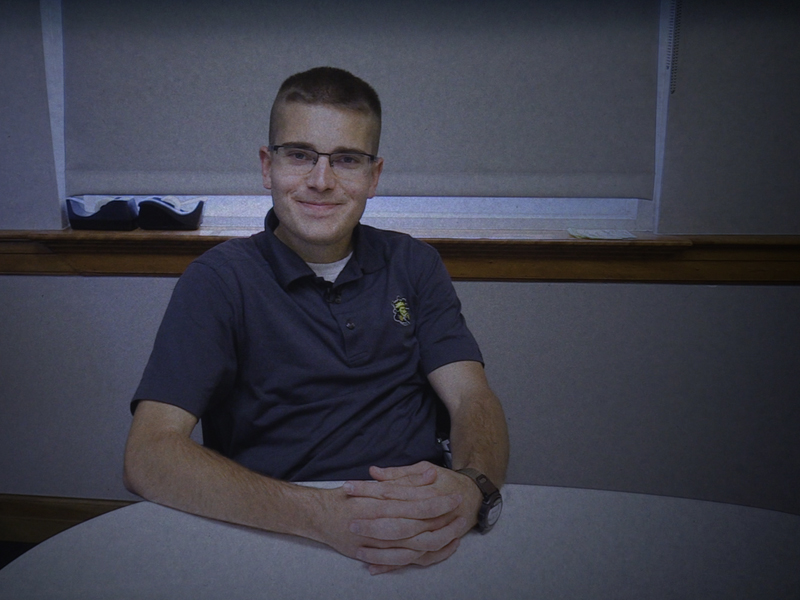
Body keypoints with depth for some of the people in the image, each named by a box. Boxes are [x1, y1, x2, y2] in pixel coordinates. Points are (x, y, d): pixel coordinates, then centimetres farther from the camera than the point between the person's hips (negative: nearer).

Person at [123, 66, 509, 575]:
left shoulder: (413, 264, 8)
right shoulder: (220, 279, -4)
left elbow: (473, 398, -1)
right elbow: (148, 457, -15)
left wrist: (472, 487, -25)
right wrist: (321, 514, -29)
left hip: (422, 536, 3)